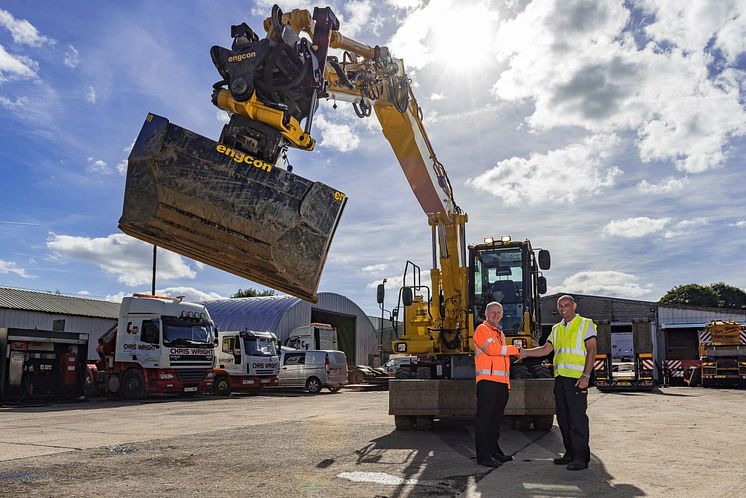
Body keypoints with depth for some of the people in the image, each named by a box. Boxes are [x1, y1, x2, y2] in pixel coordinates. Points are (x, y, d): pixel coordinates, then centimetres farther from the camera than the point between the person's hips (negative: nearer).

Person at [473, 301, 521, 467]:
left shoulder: (500, 333, 24)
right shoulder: (482, 329, -3)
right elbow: (492, 349, -18)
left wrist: (507, 382, 19)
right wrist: (514, 349, -7)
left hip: (501, 381, 9)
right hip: (487, 380, -9)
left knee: (496, 418, 15)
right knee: (484, 418, -7)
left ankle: (494, 450, 24)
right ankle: (483, 455, -5)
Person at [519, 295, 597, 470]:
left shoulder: (585, 324, 2)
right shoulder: (557, 329, 20)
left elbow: (591, 350, -6)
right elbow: (546, 349, 18)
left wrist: (586, 375, -15)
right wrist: (526, 352, 3)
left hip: (577, 378, -7)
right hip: (560, 377, 7)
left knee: (577, 417, -8)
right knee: (563, 417, 9)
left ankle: (582, 457, -2)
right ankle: (570, 453, 19)